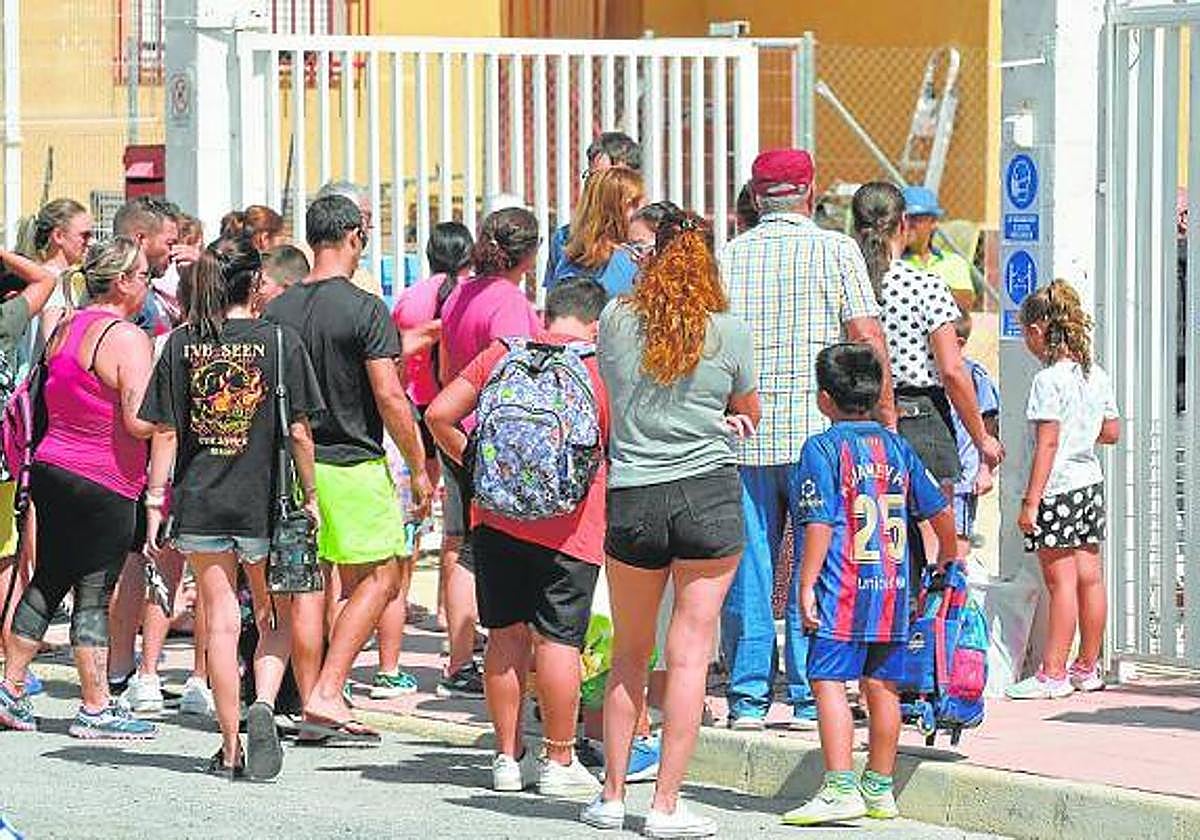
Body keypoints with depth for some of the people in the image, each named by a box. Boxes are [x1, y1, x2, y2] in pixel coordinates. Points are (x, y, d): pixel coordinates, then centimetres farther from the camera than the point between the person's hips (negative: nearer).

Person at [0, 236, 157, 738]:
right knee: (94, 596, -3)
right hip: (105, 485, -8)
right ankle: (95, 710, 2)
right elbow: (139, 423, -21)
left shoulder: (66, 328, 10)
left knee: (48, 582, 17)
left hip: (52, 468, 8)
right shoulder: (127, 339, -15)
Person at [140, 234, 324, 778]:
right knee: (276, 618, 14)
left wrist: (155, 500, 5)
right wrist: (309, 495, 5)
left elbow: (165, 432, -1)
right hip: (264, 502, -2)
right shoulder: (280, 342, -6)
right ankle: (263, 704, -11)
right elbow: (299, 432, -6)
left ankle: (230, 748, 10)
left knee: (221, 621, 8)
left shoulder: (183, 343, -1)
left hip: (199, 503, 2)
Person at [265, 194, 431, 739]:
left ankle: (311, 703, 12)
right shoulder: (365, 310, -12)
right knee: (380, 575, 5)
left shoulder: (278, 311, 5)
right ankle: (326, 694, -5)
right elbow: (389, 396, -14)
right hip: (354, 465, -6)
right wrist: (418, 468, -6)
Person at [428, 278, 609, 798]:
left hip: (496, 515, 3)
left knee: (507, 633, 9)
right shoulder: (603, 367, 1)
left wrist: (473, 463, 16)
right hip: (568, 524, -3)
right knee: (558, 638, -1)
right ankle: (559, 763, 2)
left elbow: (439, 415, 6)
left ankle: (508, 757, 15)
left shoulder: (502, 353, 8)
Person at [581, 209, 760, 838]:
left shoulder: (615, 319, 2)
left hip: (630, 498, 2)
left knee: (629, 655, 15)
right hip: (709, 495, -2)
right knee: (689, 655, 1)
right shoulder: (729, 331, -2)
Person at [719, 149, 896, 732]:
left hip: (742, 436, 2)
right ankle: (809, 698, 3)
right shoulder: (835, 251, -1)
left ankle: (748, 698, 6)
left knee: (747, 569, 6)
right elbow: (867, 339, -6)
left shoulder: (726, 259, 7)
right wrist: (885, 415, 1)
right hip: (819, 432, -2)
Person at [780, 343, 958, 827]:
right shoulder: (897, 447, 12)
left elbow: (819, 524, -13)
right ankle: (879, 789, 18)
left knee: (829, 682, -7)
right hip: (893, 589, 6)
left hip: (843, 591, -6)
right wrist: (947, 558, 34)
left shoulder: (823, 448, -6)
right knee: (882, 687, 11)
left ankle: (840, 788, -16)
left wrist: (806, 584, -10)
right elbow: (939, 509, 18)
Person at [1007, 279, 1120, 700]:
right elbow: (1112, 432, 15)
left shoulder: (1048, 380, -15)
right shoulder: (1097, 376, 8)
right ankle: (1088, 667, 20)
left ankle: (1053, 673, -2)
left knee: (1061, 580, -5)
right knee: (1089, 576, 12)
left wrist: (1031, 501, -16)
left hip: (1058, 488, -8)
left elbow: (1047, 444, -18)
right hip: (1091, 483, 8)